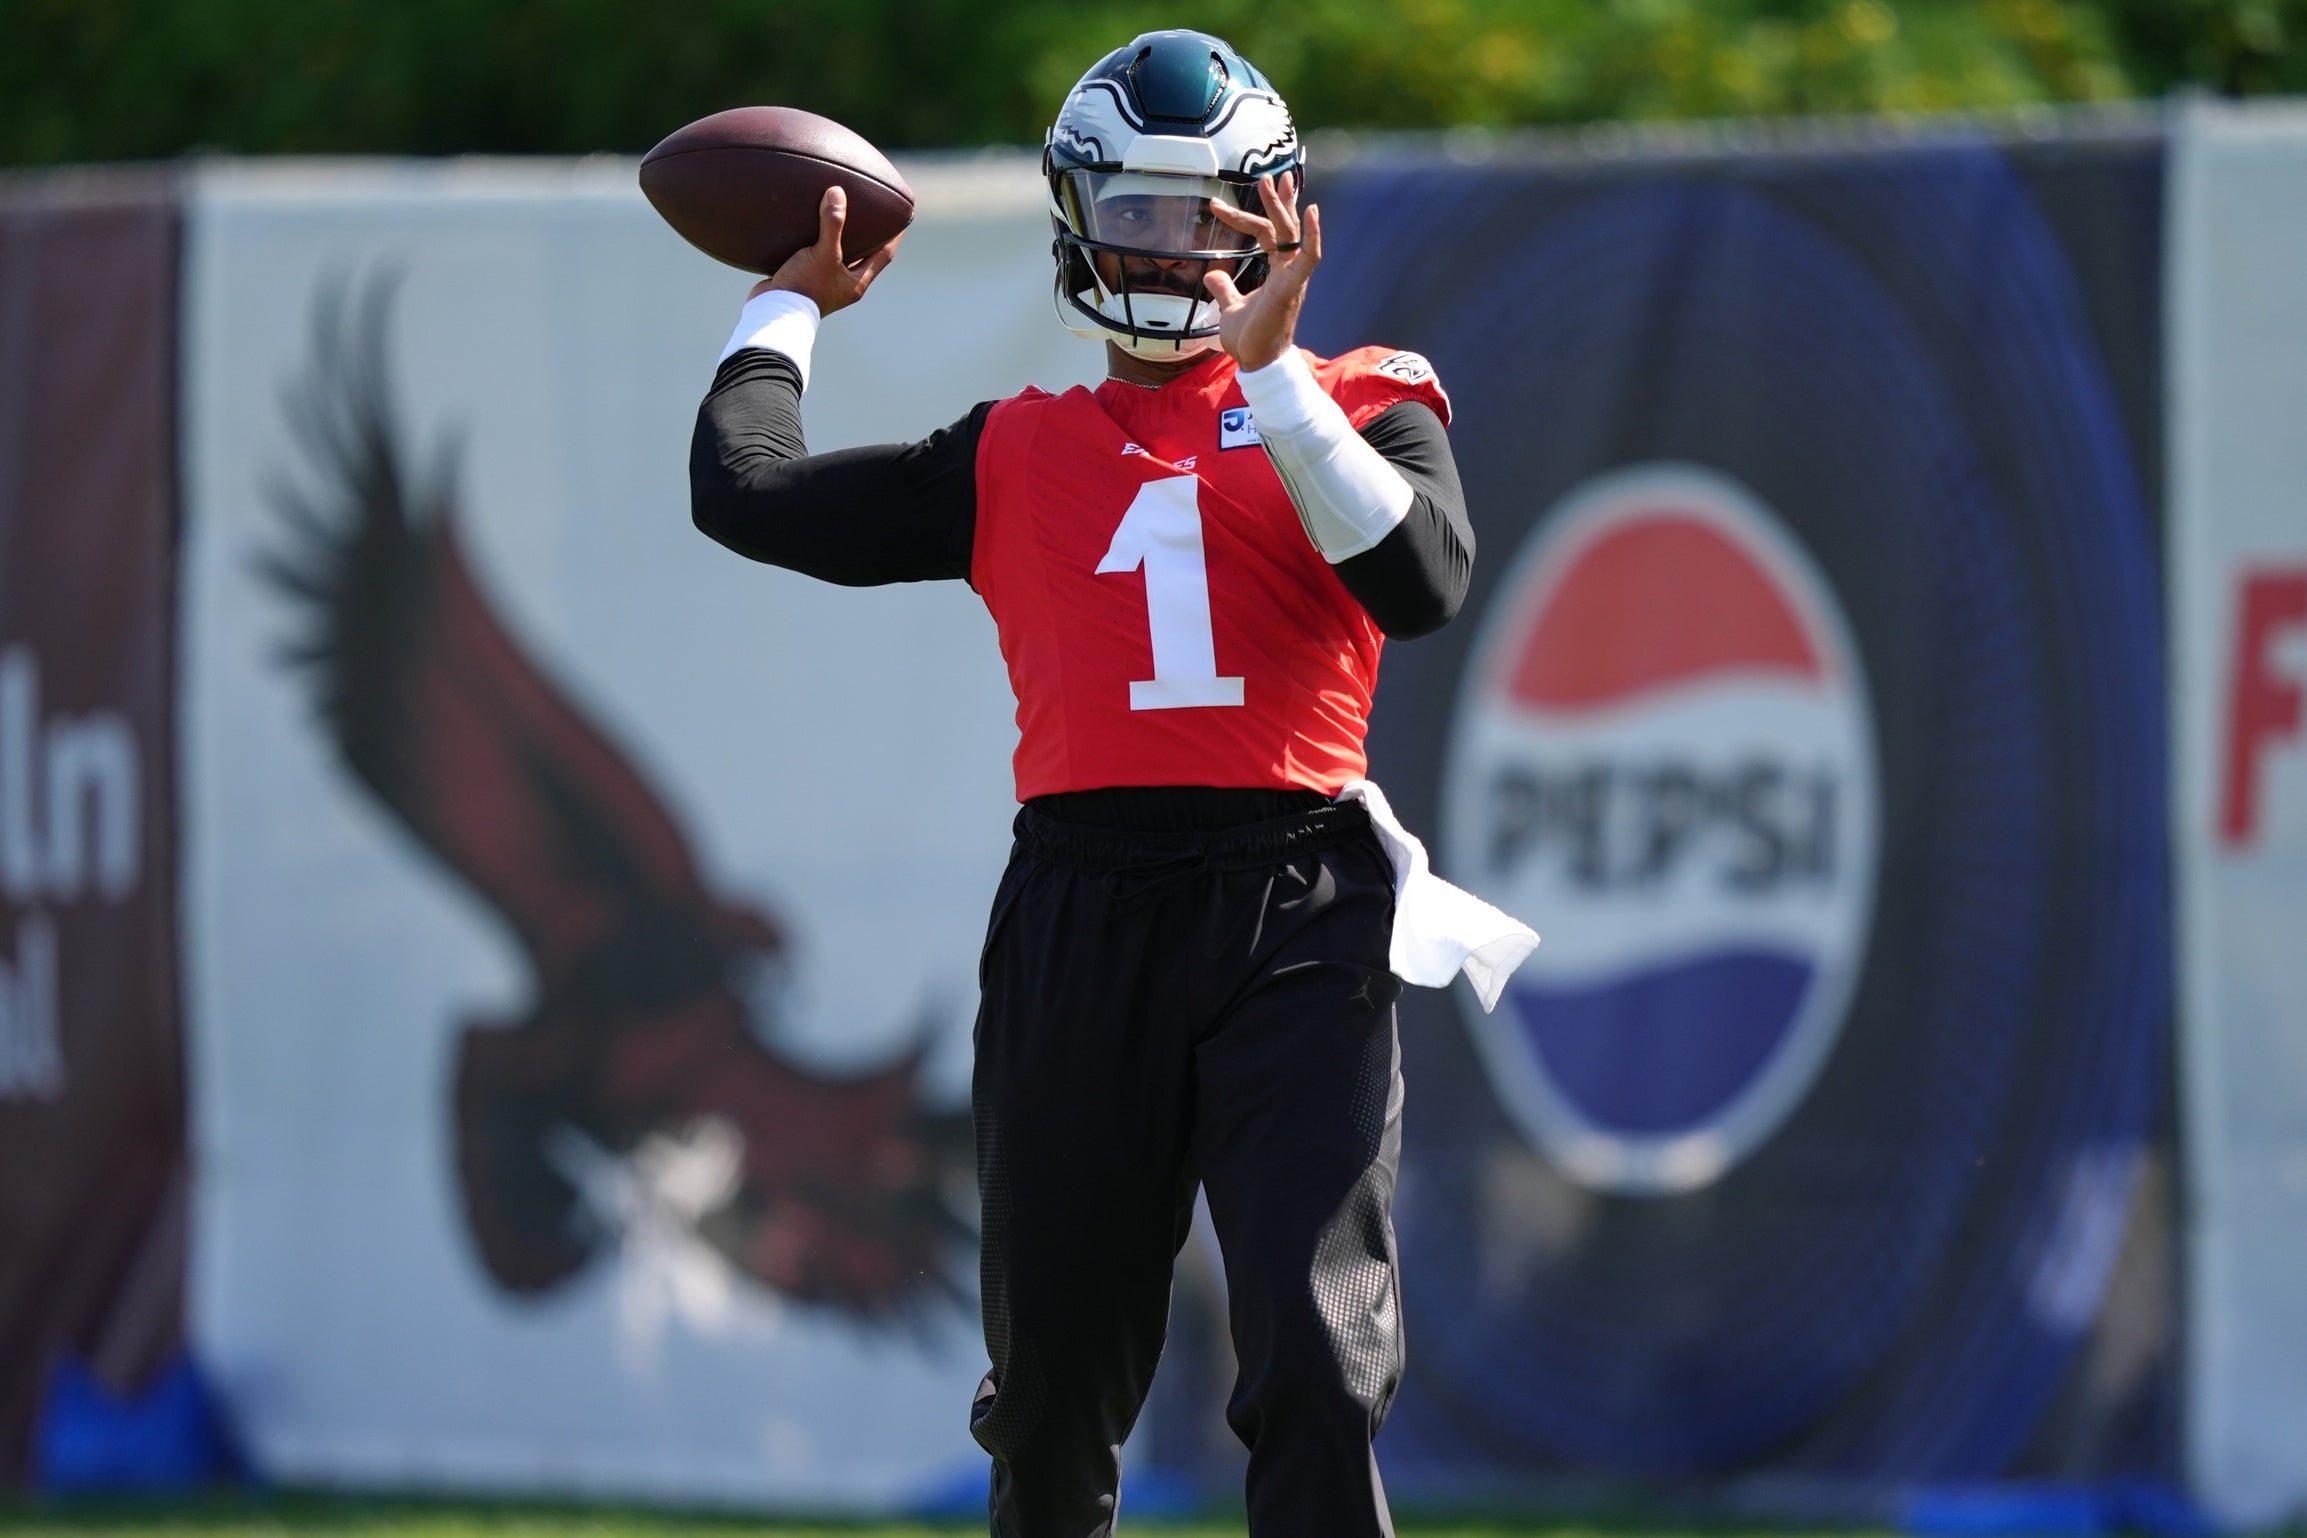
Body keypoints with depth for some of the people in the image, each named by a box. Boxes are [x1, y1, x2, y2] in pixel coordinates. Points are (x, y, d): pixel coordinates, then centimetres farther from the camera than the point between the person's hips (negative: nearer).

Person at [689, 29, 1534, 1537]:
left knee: (1318, 1359, -14)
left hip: (1293, 917, -3)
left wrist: (1272, 369, -13)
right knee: (1055, 1375, 8)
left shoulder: (1358, 408, 12)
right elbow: (749, 493, 14)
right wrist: (790, 307, 27)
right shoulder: (1019, 456, 17)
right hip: (1079, 928, 3)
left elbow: (1421, 582, -9)